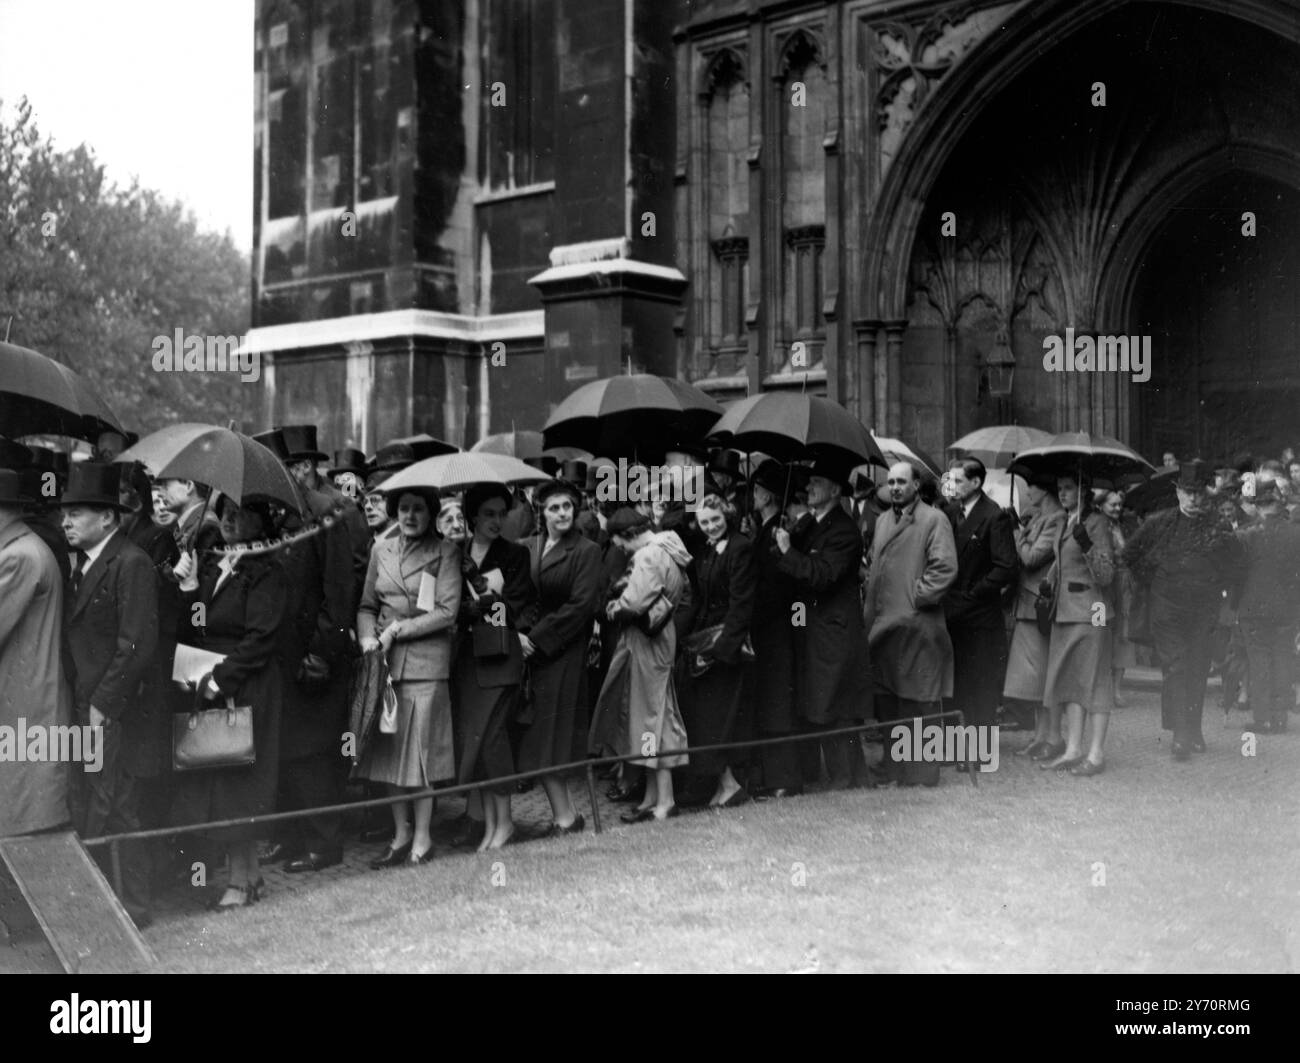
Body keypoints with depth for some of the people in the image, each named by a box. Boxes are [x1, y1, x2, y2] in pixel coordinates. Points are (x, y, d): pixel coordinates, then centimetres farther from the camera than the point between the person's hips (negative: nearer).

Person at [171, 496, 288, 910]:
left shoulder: (266, 572, -8)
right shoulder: (207, 563, 12)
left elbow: (258, 639, -15)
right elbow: (189, 628, 10)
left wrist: (217, 681, -18)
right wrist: (188, 588, -6)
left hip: (243, 690, -6)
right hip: (202, 688, 6)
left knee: (234, 783, -2)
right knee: (206, 780, 7)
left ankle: (241, 879, 8)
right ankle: (246, 873, 16)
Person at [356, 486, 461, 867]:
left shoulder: (445, 551, 1)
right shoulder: (381, 550, 13)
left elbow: (447, 611, -7)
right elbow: (366, 605, 15)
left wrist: (398, 629, -10)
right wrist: (367, 638, -4)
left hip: (426, 661, -4)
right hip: (386, 661, 4)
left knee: (421, 745, -2)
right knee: (390, 747, 5)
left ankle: (422, 836, 8)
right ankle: (400, 834, 16)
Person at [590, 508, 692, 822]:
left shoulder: (648, 556, -18)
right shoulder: (668, 551, 12)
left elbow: (634, 603, -26)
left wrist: (613, 608, -5)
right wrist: (621, 604, 4)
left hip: (644, 641, -10)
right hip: (660, 635, 10)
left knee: (650, 711, -4)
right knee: (656, 711, 13)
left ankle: (663, 801, 1)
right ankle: (654, 796, 20)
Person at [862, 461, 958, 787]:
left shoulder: (933, 520, -4)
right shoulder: (882, 520, 18)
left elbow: (946, 567, -13)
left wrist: (917, 596, -13)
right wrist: (870, 607, 13)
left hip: (917, 624, -7)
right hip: (882, 623, 7)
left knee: (918, 702, -3)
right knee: (887, 703, 11)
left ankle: (922, 772, 3)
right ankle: (894, 769, 19)